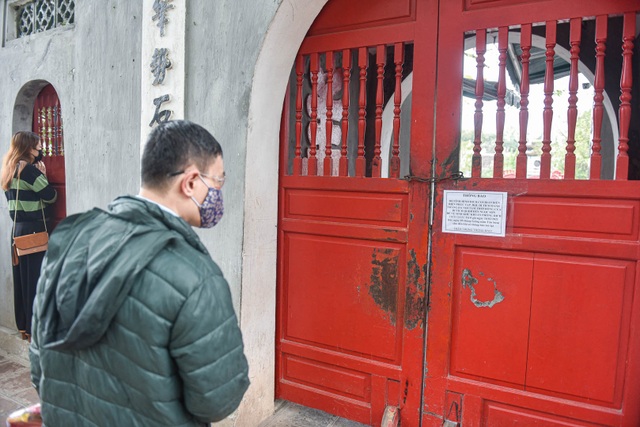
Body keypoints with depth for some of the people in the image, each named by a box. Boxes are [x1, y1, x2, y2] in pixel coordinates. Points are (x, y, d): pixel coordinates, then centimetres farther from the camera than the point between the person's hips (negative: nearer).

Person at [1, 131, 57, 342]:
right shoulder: (28, 169, -13)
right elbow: (50, 196, -12)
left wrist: (39, 175, 7)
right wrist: (43, 176, 1)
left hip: (17, 229, 9)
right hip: (33, 230, -9)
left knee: (21, 278, 13)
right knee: (35, 279, -2)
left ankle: (23, 326, 23)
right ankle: (34, 329, 6)